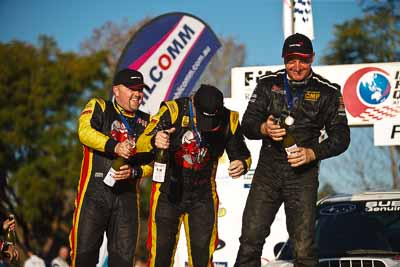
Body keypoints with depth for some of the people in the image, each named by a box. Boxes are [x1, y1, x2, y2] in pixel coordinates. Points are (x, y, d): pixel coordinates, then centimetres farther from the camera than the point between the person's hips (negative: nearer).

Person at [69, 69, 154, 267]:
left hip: (127, 195, 4)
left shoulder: (146, 122, 16)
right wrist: (114, 146, -29)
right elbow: (85, 132, -15)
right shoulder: (98, 108, 5)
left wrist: (133, 172, -9)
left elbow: (152, 162, 12)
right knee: (84, 251, -4)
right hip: (94, 191, -3)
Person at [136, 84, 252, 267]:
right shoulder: (173, 111, -17)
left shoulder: (229, 120, -8)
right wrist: (154, 141, -45)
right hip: (168, 192, -2)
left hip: (203, 196, 2)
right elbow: (142, 142, -21)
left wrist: (242, 164, -21)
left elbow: (242, 154, 3)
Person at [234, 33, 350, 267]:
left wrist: (312, 153, -16)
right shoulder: (269, 83, 6)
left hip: (303, 175, -1)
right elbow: (247, 124, 5)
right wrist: (264, 129, -19)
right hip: (267, 171, 2)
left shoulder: (328, 92, 1)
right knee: (251, 238, -1)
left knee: (304, 248, -2)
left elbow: (340, 137, 1)